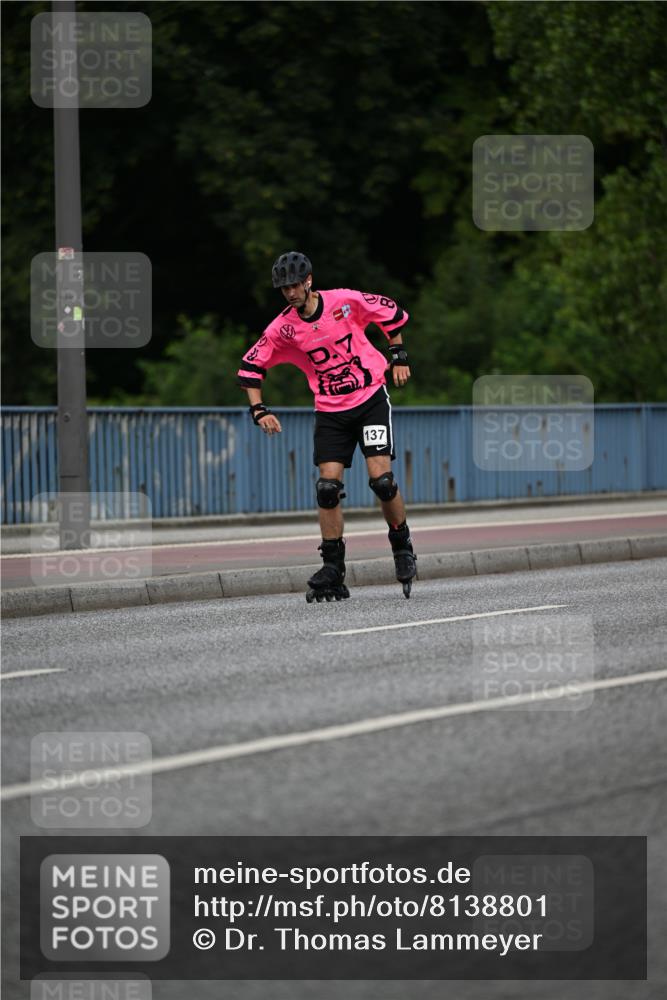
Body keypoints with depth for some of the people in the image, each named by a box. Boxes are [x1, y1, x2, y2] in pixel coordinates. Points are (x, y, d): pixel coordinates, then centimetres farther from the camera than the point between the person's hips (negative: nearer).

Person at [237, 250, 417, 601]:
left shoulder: (345, 301, -11)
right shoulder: (283, 328, -7)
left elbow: (391, 313, 6)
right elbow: (250, 366, 1)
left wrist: (398, 357, 6)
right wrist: (259, 411, -6)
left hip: (371, 399, -2)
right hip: (329, 412, 2)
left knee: (381, 479, -13)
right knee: (328, 487, -8)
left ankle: (402, 545, 11)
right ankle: (333, 572, 0)